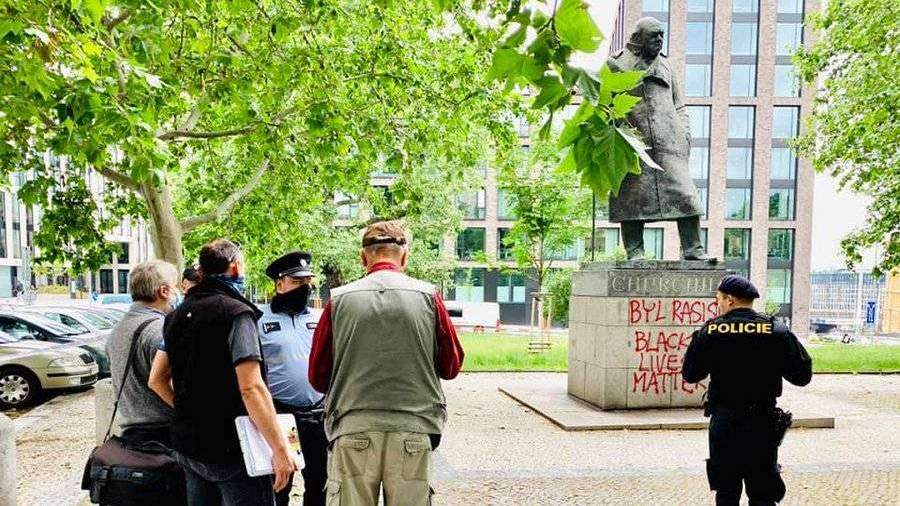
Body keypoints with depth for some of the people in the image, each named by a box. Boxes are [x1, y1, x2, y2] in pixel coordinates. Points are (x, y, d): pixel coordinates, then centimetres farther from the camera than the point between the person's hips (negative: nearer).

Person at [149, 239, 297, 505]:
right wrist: (281, 449, -23)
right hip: (230, 449, -8)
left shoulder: (179, 313, 9)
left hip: (187, 447, 8)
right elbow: (251, 388, -23)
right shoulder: (236, 313, -15)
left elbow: (156, 379, 12)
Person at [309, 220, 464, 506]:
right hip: (412, 433, 0)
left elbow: (318, 379, 6)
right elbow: (451, 367, 7)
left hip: (353, 431, 0)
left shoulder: (339, 299, 0)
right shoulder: (428, 296, -1)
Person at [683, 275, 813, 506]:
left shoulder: (710, 331, -8)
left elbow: (690, 374, 0)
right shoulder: (777, 332, -7)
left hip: (723, 423, 0)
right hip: (762, 425, 0)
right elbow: (802, 376, -2)